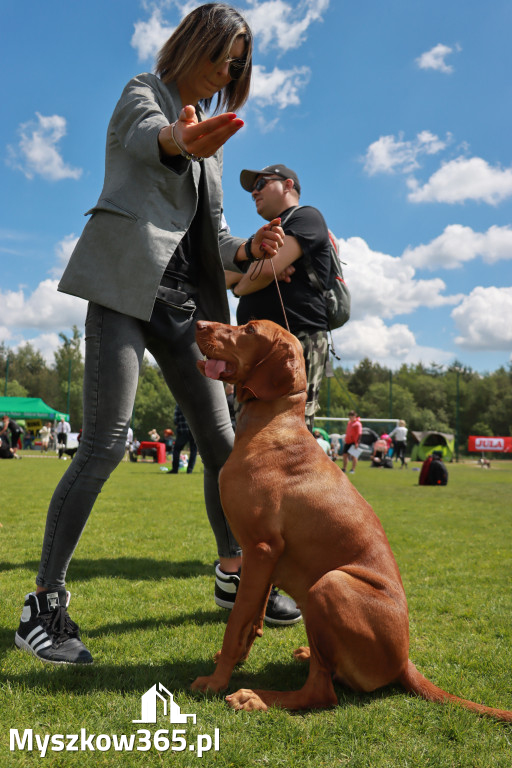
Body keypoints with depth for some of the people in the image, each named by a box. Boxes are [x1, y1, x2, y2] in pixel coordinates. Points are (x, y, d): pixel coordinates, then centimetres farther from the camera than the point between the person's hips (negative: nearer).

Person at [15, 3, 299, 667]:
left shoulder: (210, 136, 25)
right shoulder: (143, 93, 5)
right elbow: (149, 135, -23)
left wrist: (250, 249, -2)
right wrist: (181, 138, -47)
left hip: (182, 300, 7)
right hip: (128, 286, -7)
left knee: (221, 441, 5)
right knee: (104, 446, -15)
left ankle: (235, 574, 21)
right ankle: (44, 602, -4)